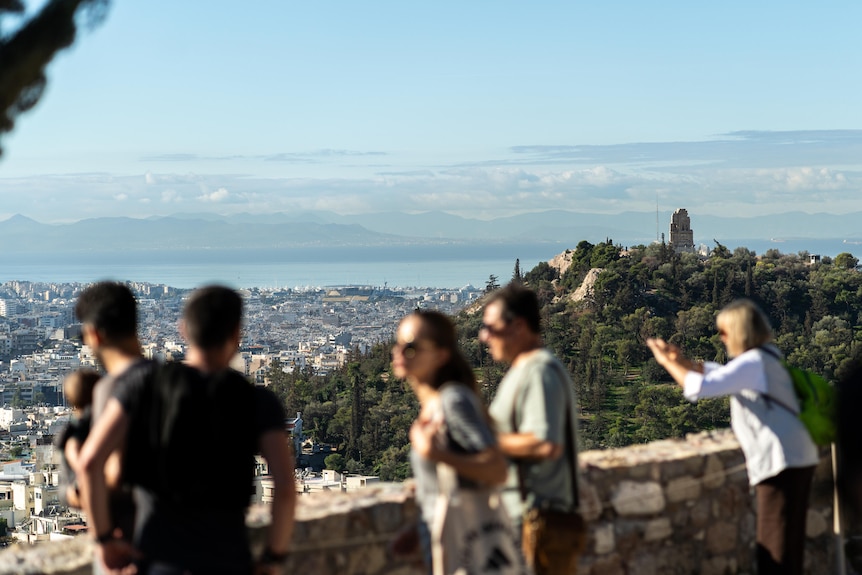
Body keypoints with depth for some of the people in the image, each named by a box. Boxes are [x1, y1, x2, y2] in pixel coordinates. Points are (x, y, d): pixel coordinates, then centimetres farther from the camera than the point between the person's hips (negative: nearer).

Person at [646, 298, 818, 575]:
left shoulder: (752, 363, -14)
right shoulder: (763, 358, 17)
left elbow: (700, 387, -22)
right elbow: (718, 374, 27)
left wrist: (667, 362, -8)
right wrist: (682, 360, 12)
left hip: (781, 462, -10)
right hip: (795, 459, 10)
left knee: (774, 549, -7)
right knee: (787, 544, 15)